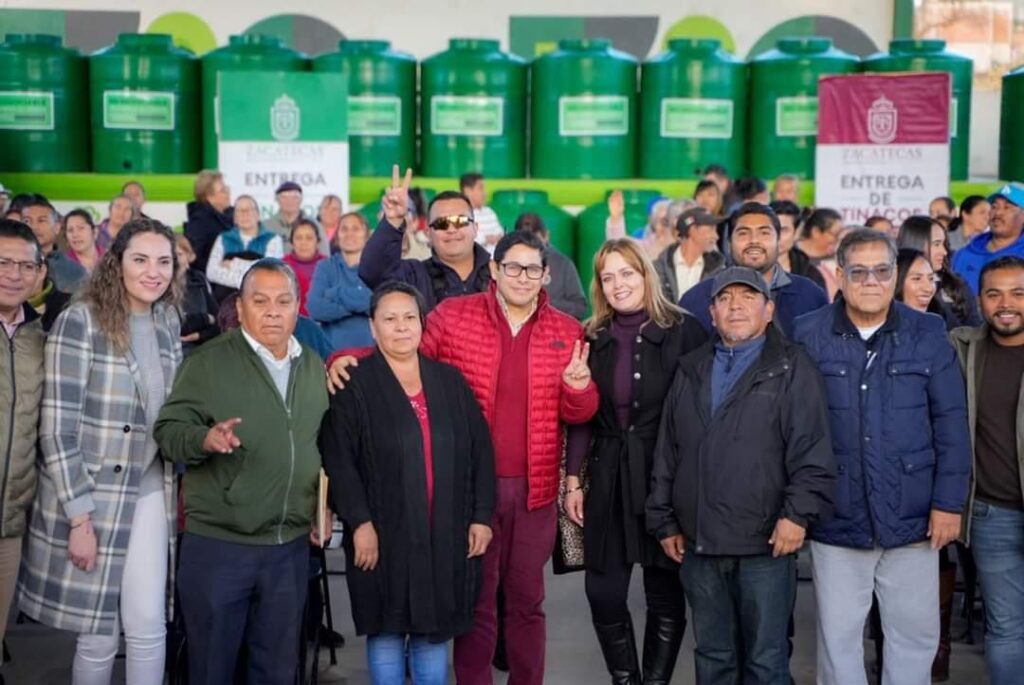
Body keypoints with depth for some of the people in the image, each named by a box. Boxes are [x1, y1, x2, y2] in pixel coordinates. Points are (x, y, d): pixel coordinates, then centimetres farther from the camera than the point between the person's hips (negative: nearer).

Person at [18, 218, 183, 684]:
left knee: (148, 628, 5)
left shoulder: (168, 321, 5)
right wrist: (80, 518, -18)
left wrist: (177, 490, 9)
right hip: (89, 494, -5)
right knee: (99, 635, 4)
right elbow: (57, 425, -16)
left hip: (150, 493, 5)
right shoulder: (81, 320, -13)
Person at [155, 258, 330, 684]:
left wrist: (325, 502, 9)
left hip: (292, 547, 4)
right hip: (217, 545, -4)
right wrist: (205, 438, -29)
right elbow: (168, 430, -10)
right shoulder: (210, 361, -6)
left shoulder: (314, 367, 10)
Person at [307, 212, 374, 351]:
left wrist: (338, 294, -8)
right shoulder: (325, 267, 7)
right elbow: (315, 308, -9)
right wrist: (366, 305, -10)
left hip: (371, 347, 0)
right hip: (335, 347, 0)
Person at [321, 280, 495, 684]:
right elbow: (338, 459, -9)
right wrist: (359, 521, -17)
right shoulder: (354, 385, -2)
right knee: (387, 632, 5)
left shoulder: (450, 381, 9)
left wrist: (482, 515, 3)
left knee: (434, 631, 10)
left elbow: (480, 450, 9)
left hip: (445, 534, 3)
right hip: (384, 533, -3)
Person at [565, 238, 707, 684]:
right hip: (607, 478, 3)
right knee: (603, 594, 3)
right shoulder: (593, 338, 8)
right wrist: (573, 480, 4)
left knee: (665, 595, 7)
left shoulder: (683, 332, -4)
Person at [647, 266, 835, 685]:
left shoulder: (792, 369, 0)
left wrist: (799, 513, -16)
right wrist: (664, 521, 13)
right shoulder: (691, 371, 16)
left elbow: (812, 451, -7)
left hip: (764, 544, -4)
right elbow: (667, 453, 16)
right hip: (697, 544, 5)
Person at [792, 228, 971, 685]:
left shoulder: (927, 335, 1)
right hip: (836, 520, -1)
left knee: (915, 634, 10)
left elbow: (951, 423, 2)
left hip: (912, 519, 1)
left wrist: (949, 502, -2)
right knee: (837, 638, 10)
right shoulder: (808, 335, -2)